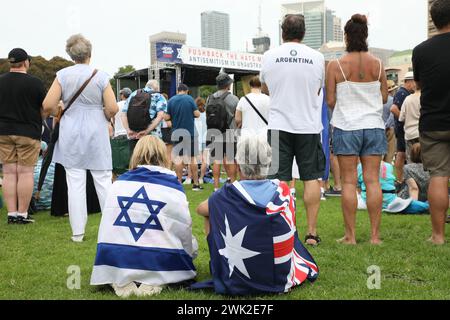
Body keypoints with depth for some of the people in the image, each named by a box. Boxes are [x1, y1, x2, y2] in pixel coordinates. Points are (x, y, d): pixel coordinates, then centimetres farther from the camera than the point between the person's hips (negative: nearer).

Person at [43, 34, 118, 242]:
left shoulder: (63, 75, -2)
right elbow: (112, 108, -9)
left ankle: (78, 232, 9)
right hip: (96, 133, -1)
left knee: (75, 183, 4)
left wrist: (59, 112, 15)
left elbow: (48, 106, -6)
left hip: (71, 133, 1)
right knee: (103, 181, 7)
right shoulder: (101, 76, -5)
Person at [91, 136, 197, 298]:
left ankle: (121, 281, 3)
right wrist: (189, 252, 23)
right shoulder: (172, 186, -3)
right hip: (159, 264, -3)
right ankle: (154, 282, -3)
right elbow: (185, 231, 3)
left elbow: (106, 229, 14)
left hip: (116, 261, 4)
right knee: (192, 245, 21)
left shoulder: (118, 183, 7)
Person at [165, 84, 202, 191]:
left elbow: (167, 117, -1)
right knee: (193, 158, 6)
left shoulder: (171, 101, 0)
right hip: (190, 132, -1)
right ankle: (196, 184, 8)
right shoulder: (190, 99, -5)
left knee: (178, 158, 8)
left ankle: (179, 183, 8)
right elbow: (197, 114, -9)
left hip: (177, 133, 1)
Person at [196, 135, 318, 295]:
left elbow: (200, 210, 11)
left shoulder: (227, 195, -13)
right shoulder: (283, 191, -6)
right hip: (283, 282, 3)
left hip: (238, 285, -2)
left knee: (209, 216, 14)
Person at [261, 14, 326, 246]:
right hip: (308, 125, 0)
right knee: (311, 178, 6)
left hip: (279, 125, 0)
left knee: (279, 180, 4)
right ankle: (312, 232, 8)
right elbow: (317, 90, 13)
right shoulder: (317, 57, 1)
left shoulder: (269, 56, 0)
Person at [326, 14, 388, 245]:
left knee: (349, 181, 2)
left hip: (346, 127, -2)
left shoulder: (335, 66, -6)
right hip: (373, 126, 2)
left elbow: (330, 101, -5)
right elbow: (384, 98, 7)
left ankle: (350, 235, 5)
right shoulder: (377, 64, 1)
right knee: (372, 180, 4)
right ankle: (375, 235, 8)